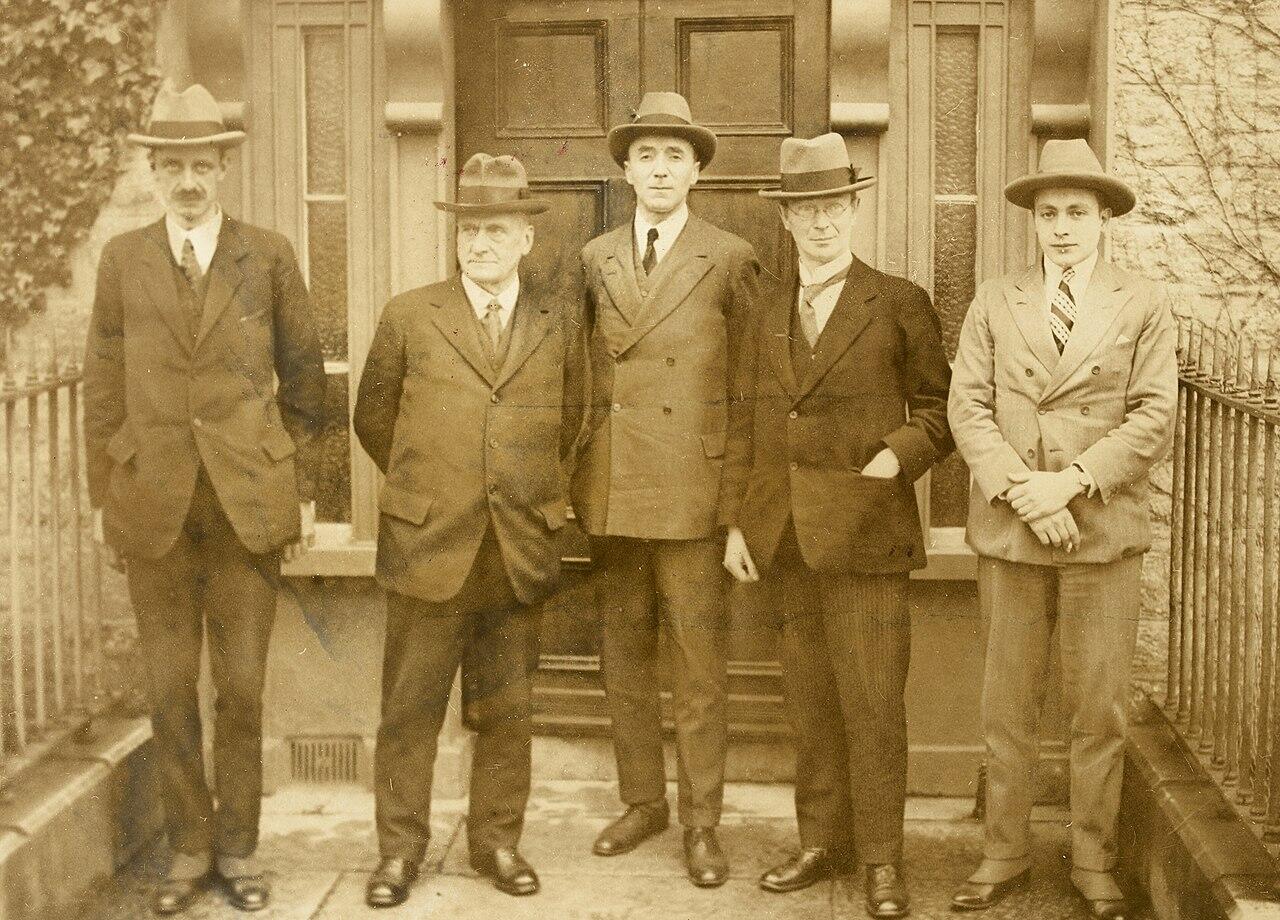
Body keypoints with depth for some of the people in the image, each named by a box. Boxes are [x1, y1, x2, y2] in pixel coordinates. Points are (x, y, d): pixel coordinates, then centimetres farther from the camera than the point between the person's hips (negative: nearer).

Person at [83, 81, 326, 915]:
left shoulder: (269, 255, 2)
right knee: (170, 687, 7)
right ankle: (190, 847, 22)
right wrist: (103, 497, 4)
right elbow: (104, 386, 6)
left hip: (247, 501, -1)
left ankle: (238, 847, 20)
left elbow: (305, 379, 4)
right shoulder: (123, 259, 5)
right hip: (154, 502, 1)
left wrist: (305, 492, 2)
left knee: (243, 686, 5)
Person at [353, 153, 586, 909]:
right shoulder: (409, 317, 2)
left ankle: (499, 840, 24)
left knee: (507, 712, 10)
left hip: (522, 553, 1)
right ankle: (401, 848, 17)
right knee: (410, 709, 5)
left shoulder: (560, 323, 6)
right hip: (427, 545, -1)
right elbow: (374, 418, 11)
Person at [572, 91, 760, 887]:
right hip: (611, 491, 4)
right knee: (624, 658, 12)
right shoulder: (595, 260, 10)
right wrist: (577, 475, 6)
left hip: (692, 492, -4)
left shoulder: (730, 260, 0)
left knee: (700, 668, 1)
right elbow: (584, 372, 13)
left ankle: (702, 821, 13)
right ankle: (644, 800, 27)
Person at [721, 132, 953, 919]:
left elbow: (939, 409, 6)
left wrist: (898, 456, -11)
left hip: (864, 531, -4)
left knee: (873, 703, -2)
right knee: (810, 701, 10)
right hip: (786, 536, 4)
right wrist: (737, 521, 7)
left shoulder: (900, 305, 1)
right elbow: (745, 418, 11)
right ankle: (824, 841, 23)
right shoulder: (766, 307, 12)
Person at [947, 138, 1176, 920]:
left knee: (1100, 710, 4)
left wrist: (1071, 482, -13)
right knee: (1008, 708, 7)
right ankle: (1006, 854, 20)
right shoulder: (994, 303, 9)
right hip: (1008, 532, 1)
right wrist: (1021, 491, -11)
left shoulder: (1144, 305, 5)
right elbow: (968, 409, 2)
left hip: (1104, 532, -1)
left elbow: (1154, 417, -3)